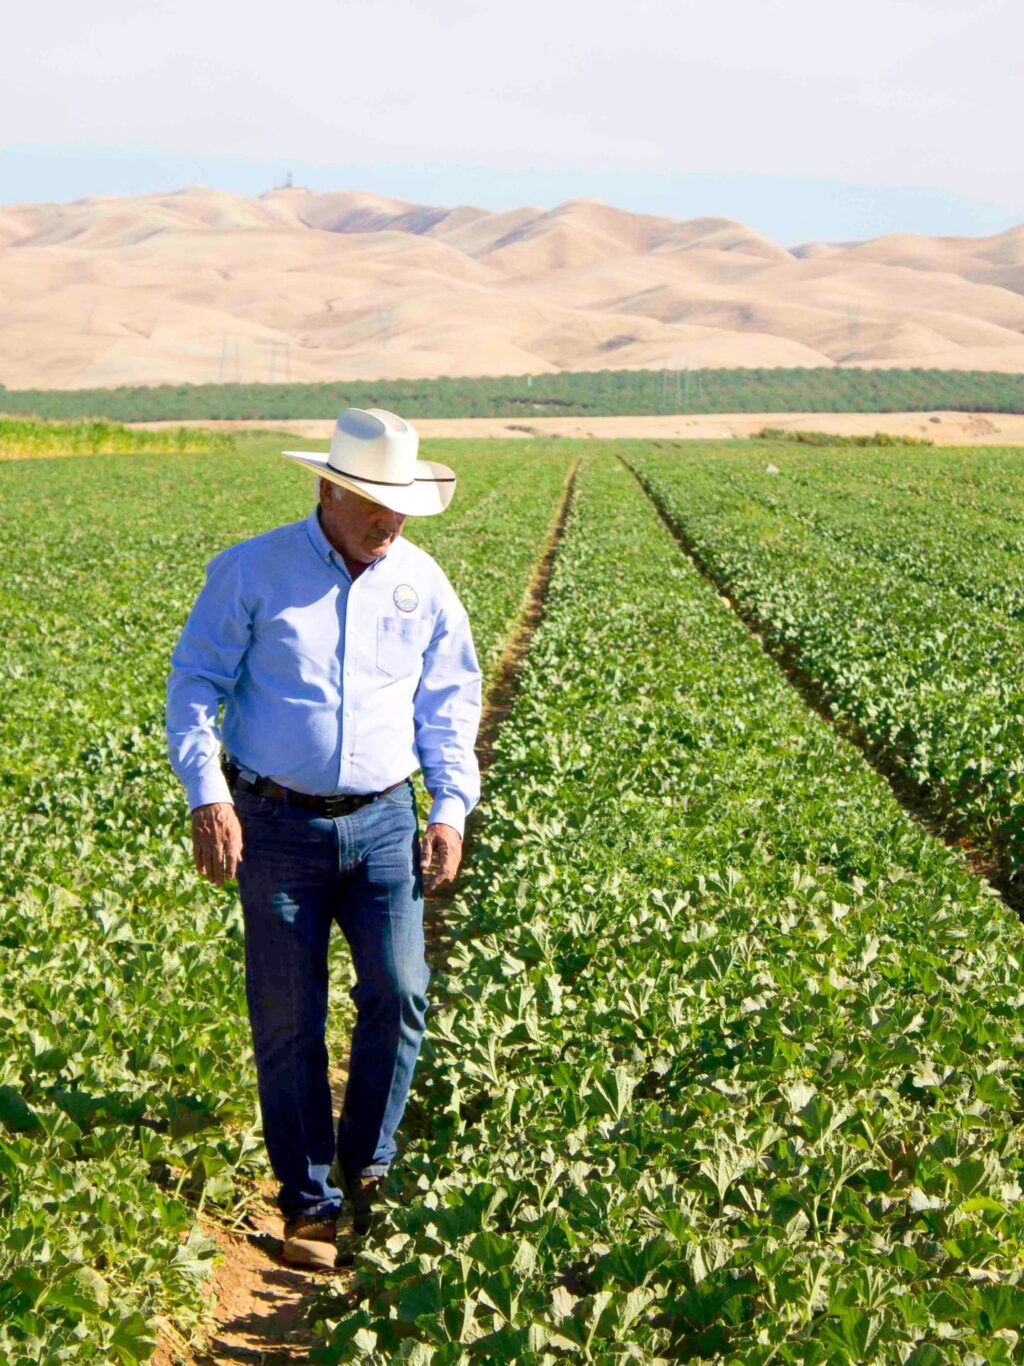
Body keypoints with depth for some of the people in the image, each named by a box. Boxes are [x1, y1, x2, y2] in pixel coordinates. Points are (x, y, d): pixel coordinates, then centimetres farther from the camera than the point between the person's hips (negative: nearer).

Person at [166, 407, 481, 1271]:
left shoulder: (422, 582, 6)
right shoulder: (252, 571, -4)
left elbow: (450, 703, 14)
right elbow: (195, 683, -3)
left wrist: (453, 809, 6)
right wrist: (206, 795, -13)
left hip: (384, 821, 3)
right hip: (277, 822, -2)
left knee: (399, 992, -6)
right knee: (287, 1019, 1)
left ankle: (368, 1168, 18)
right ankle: (308, 1203, 15)